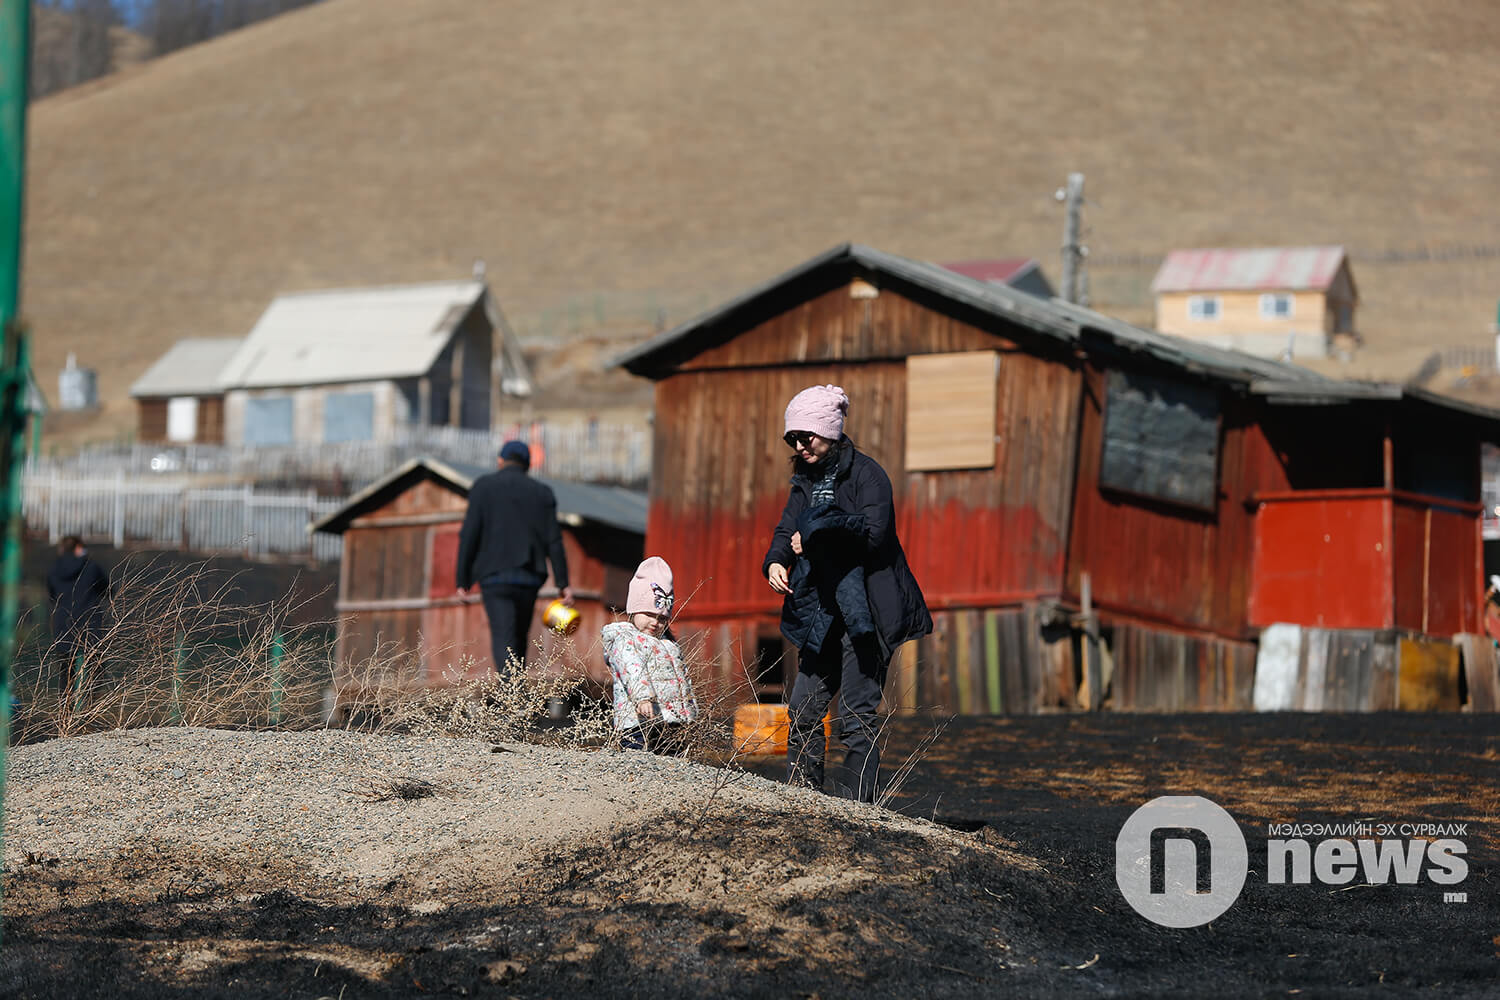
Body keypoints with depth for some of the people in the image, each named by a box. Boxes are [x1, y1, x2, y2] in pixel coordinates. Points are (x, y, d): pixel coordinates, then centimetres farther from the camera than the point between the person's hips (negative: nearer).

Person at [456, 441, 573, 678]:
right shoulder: (542, 492, 10)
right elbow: (553, 541, 4)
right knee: (519, 639, 18)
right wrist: (563, 584, 3)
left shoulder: (483, 487, 3)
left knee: (503, 640, -11)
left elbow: (469, 534, -3)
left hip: (495, 576, -3)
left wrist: (463, 579, 0)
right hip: (529, 578, 3)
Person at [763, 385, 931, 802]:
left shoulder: (866, 473, -8)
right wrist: (775, 562, -13)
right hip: (825, 613, 8)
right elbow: (788, 531, 8)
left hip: (866, 611, -7)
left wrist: (813, 536, -14)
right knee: (803, 709, 6)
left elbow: (873, 533, -20)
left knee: (857, 714, -9)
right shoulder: (806, 479, 14)